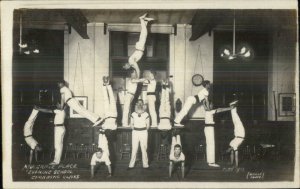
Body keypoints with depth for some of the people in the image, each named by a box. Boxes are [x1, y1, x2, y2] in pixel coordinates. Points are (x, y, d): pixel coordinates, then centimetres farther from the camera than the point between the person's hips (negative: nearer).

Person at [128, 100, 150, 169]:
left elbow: (148, 124, 5)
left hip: (144, 133, -1)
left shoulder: (146, 115, -7)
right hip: (135, 133, 1)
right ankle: (131, 165, 12)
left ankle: (145, 165, 11)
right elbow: (131, 124, 9)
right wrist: (134, 130, 9)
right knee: (134, 149, 3)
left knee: (144, 149, 1)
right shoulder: (133, 114, -4)